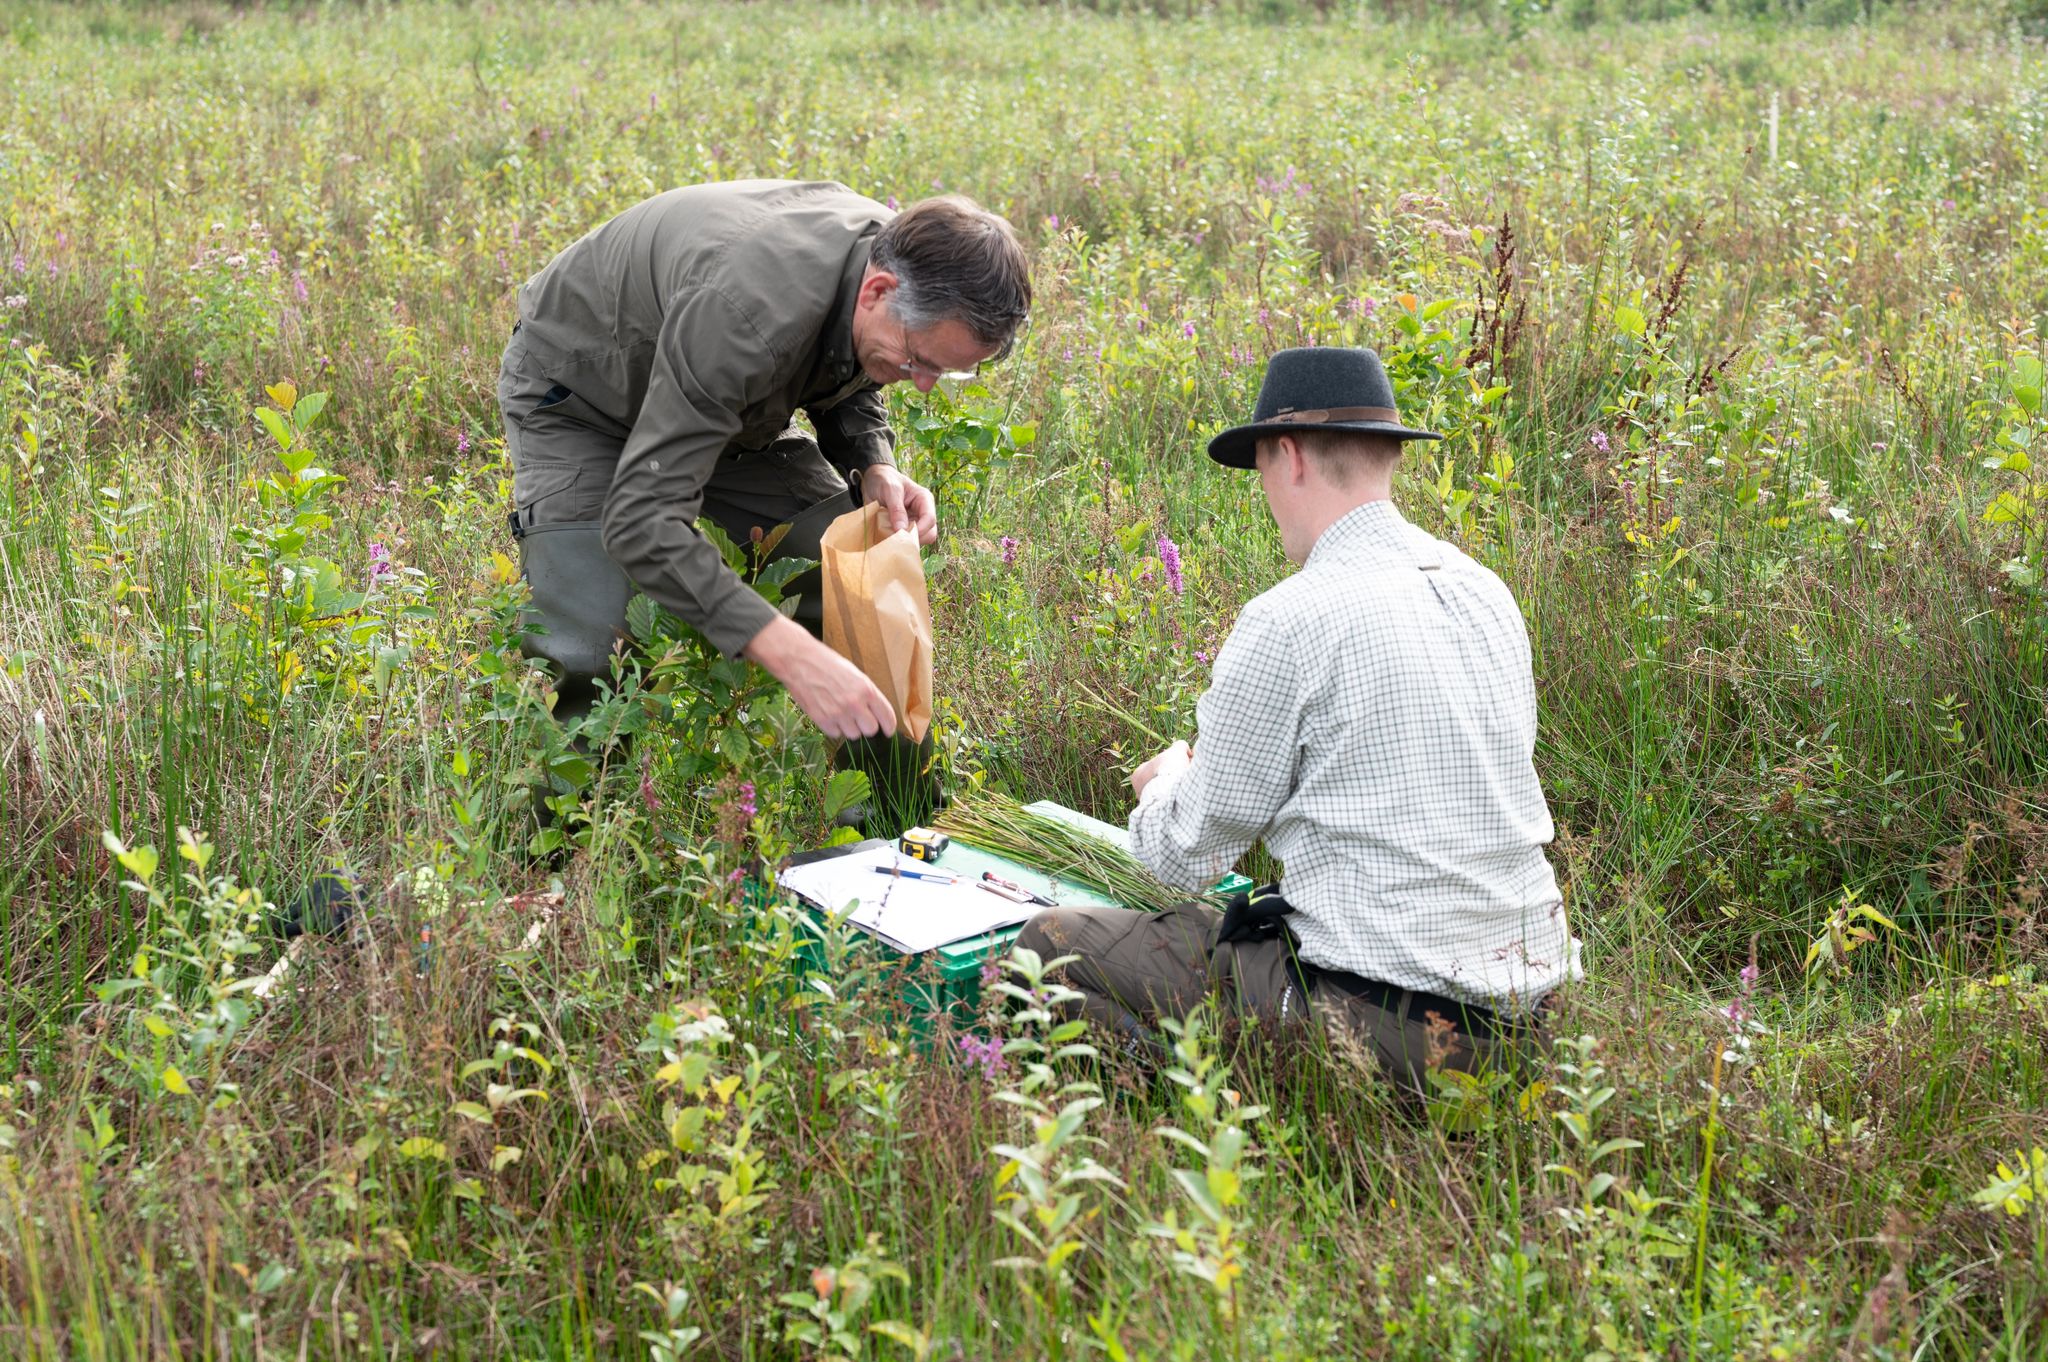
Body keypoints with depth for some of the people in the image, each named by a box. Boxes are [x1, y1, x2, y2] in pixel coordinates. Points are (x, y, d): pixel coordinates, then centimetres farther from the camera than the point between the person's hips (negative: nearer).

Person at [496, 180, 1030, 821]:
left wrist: (875, 467, -18)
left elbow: (851, 388, 5)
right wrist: (791, 654, -55)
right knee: (594, 652, -24)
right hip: (580, 391, -6)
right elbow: (640, 520, -48)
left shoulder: (900, 255, -20)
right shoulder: (746, 313, -45)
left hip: (723, 400, 7)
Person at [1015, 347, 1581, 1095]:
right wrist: (1214, 769, 28)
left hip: (1386, 1019, -8)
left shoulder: (1289, 621, -15)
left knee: (1047, 945, 3)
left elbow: (1185, 857, -6)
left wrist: (1168, 777, 18)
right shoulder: (1486, 593, 8)